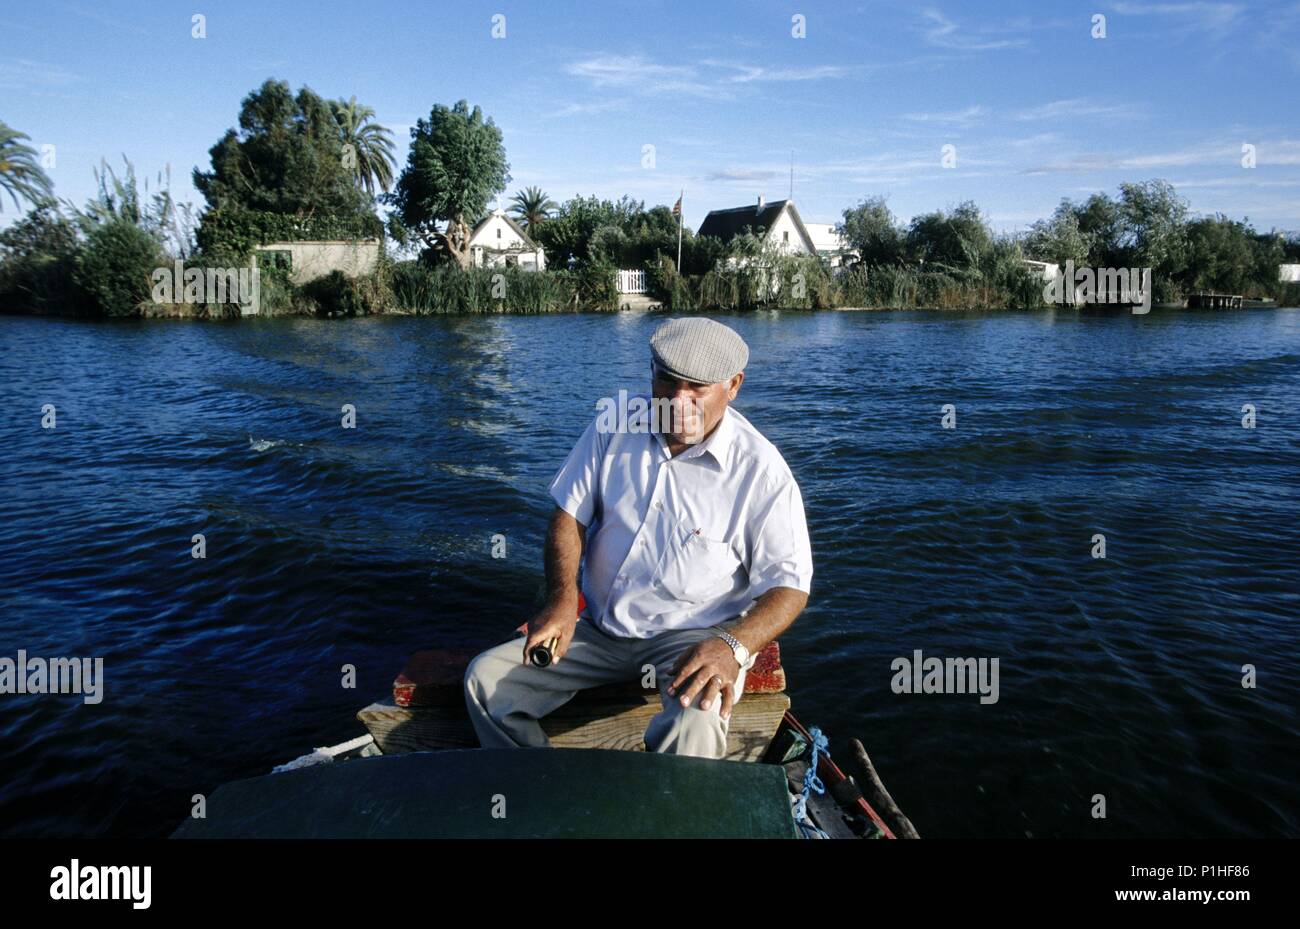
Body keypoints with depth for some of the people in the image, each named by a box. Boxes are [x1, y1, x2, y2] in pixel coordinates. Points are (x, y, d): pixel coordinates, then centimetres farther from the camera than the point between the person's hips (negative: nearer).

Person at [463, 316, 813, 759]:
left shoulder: (760, 469, -14)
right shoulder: (616, 424, -1)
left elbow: (790, 585, -12)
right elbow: (570, 515, 5)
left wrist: (733, 647, -30)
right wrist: (562, 599, -12)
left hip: (694, 637, -4)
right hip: (598, 628, 5)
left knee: (694, 732, -35)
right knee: (486, 679, -7)